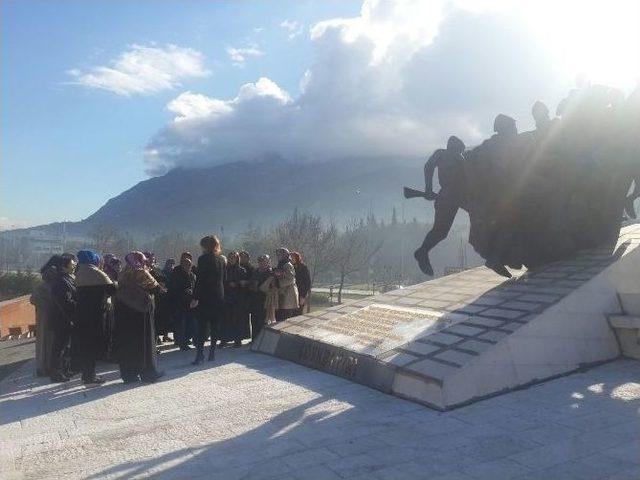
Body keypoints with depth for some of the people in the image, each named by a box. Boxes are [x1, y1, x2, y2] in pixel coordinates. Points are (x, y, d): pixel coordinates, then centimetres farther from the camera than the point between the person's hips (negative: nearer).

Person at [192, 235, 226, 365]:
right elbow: (223, 278, 11)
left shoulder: (203, 259, -10)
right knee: (215, 325, 10)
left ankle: (200, 353, -8)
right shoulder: (221, 259, 8)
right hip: (219, 296, 6)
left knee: (202, 325, -3)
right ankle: (212, 351, 14)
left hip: (206, 297, -5)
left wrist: (195, 298, -12)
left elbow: (199, 279, -13)